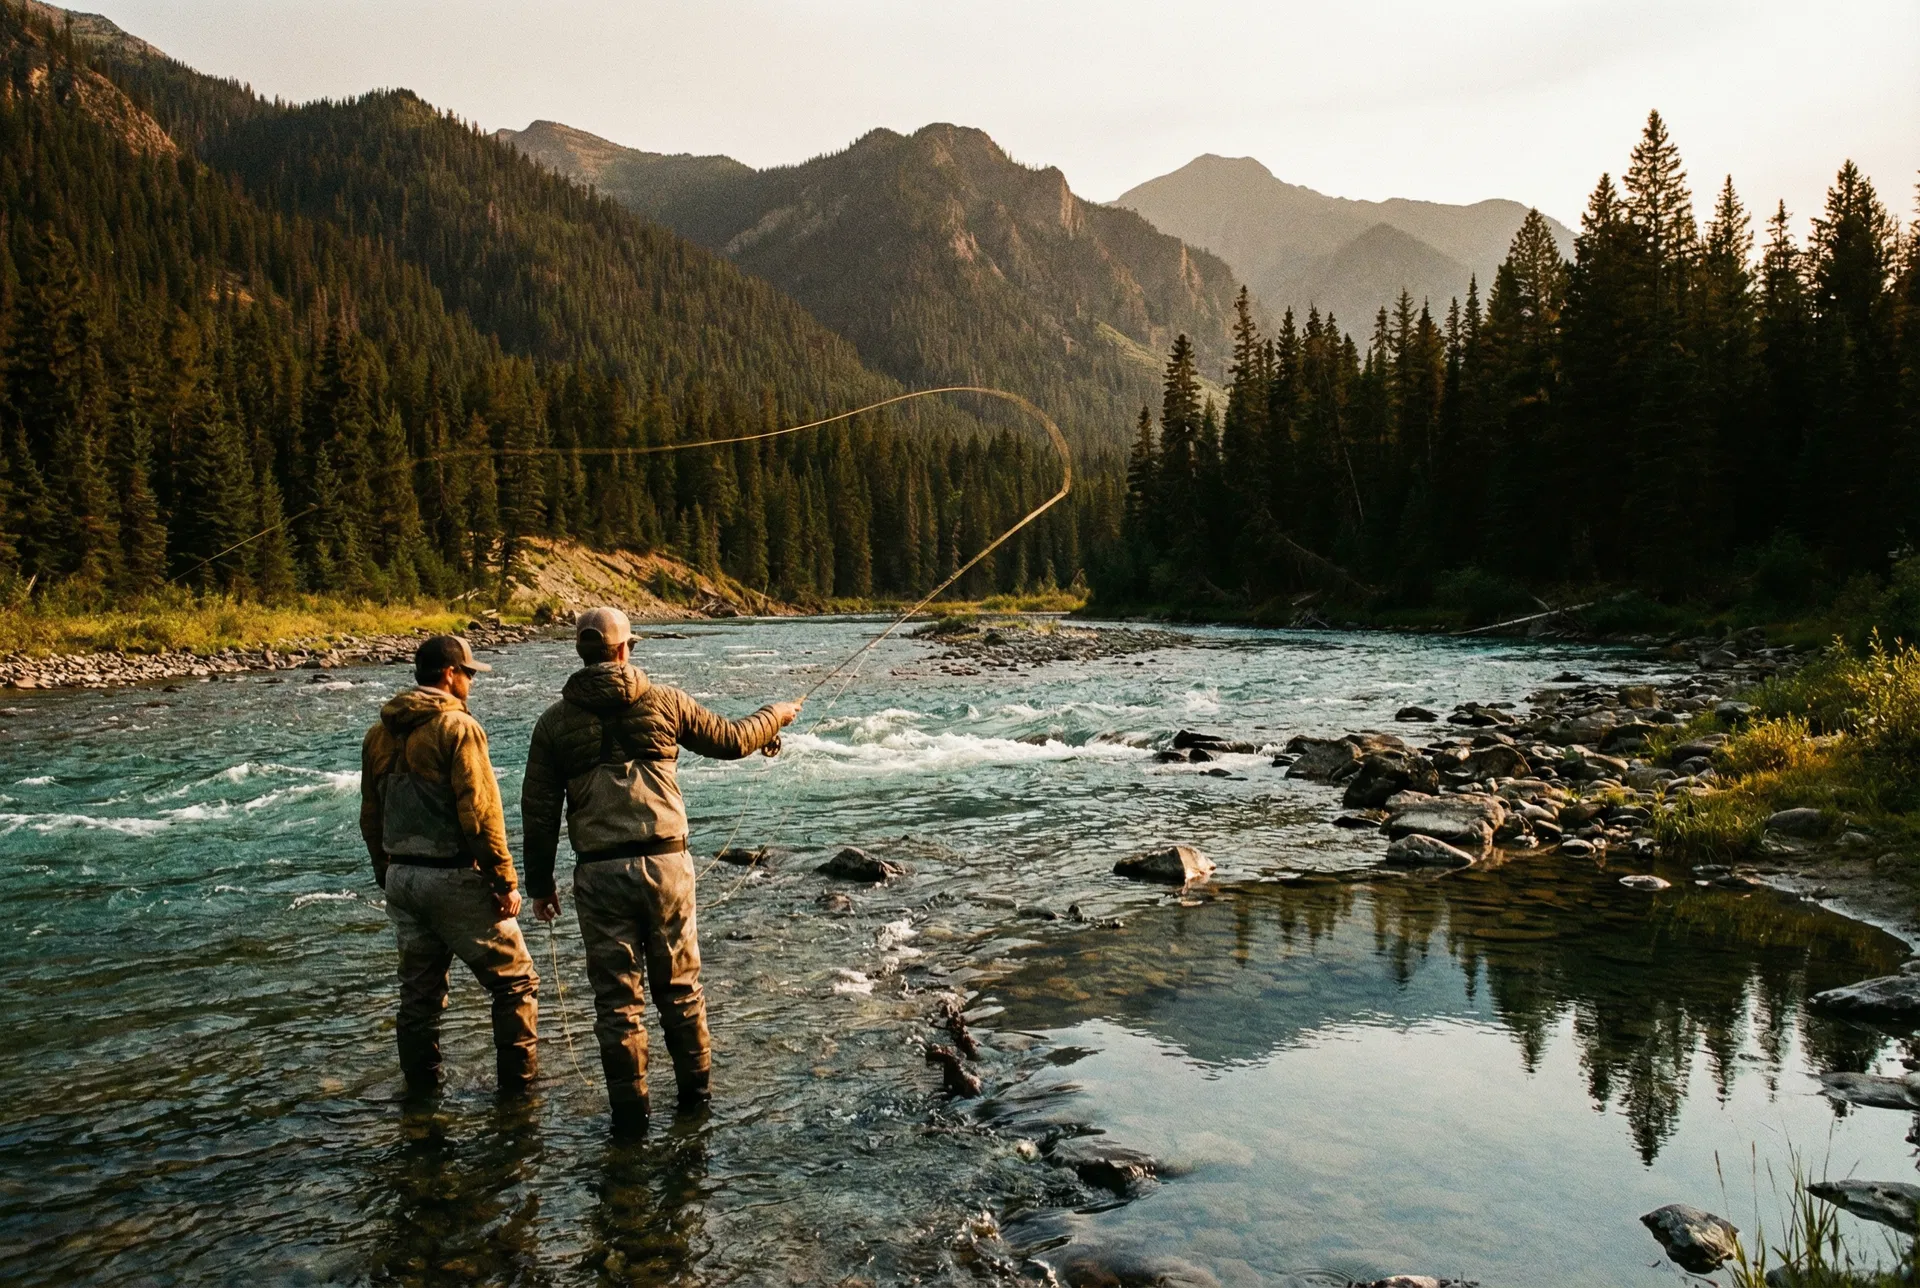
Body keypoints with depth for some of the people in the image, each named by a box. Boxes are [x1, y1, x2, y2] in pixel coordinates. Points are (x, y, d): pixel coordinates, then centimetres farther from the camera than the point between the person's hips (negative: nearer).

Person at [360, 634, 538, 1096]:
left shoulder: (379, 735, 10)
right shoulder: (458, 727, -13)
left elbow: (371, 816, 15)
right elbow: (480, 812, -18)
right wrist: (506, 881, -13)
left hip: (401, 878, 8)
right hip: (454, 878, -7)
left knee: (419, 989, 17)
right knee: (516, 980, 4)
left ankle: (421, 1087, 23)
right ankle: (519, 1080, 6)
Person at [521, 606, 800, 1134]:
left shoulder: (555, 720, 2)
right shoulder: (662, 701, 1)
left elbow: (538, 809, 3)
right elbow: (730, 740, 11)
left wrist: (540, 882, 12)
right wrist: (776, 715, 30)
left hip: (599, 873, 0)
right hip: (666, 862, 0)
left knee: (616, 996, 8)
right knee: (679, 983, 15)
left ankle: (629, 1109, 13)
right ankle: (695, 1087, 26)